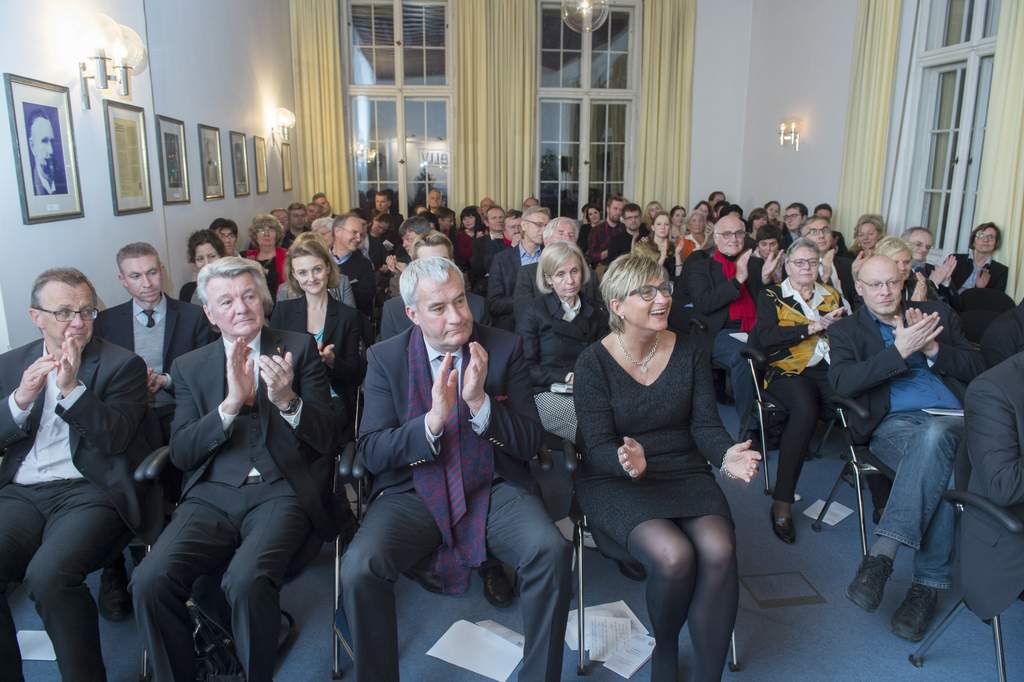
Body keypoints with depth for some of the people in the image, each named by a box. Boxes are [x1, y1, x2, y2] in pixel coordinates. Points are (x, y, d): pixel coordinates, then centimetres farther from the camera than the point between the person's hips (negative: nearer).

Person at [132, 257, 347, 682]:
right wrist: (231, 404, -14)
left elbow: (329, 437, 1)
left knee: (246, 580, -29)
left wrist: (287, 400, -19)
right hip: (211, 496, 3)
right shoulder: (190, 366, 12)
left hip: (281, 492, -3)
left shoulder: (299, 348, 5)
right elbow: (181, 454, 3)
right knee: (149, 581, -22)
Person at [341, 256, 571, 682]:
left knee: (552, 552, -26)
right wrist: (433, 420, -23)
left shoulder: (505, 348, 0)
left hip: (494, 489, 0)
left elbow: (531, 444, -2)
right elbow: (371, 452, -6)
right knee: (359, 567, -26)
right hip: (413, 492, 0)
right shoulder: (386, 358, 1)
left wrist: (480, 402, -20)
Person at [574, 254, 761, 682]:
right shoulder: (593, 363, -8)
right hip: (616, 481, -3)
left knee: (718, 550, -26)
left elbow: (704, 424, 1)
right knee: (674, 555, -29)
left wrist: (726, 455, -22)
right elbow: (597, 446, -12)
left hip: (684, 473, 3)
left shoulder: (690, 354, 3)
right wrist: (627, 462, -35)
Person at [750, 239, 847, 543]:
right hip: (788, 369, -3)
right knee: (805, 409, -36)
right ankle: (782, 502, -30)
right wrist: (814, 326, -9)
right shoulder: (771, 296, 11)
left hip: (829, 368, 4)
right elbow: (766, 336, -6)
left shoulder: (831, 295, 23)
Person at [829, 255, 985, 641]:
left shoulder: (937, 313, 22)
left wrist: (932, 348, -5)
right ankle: (931, 580, -27)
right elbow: (842, 382, -6)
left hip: (954, 420, 2)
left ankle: (882, 555, -36)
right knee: (937, 473, -34)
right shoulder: (846, 330, 15)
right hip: (894, 423, -1)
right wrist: (900, 350, -13)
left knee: (934, 434, -36)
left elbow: (977, 369, 13)